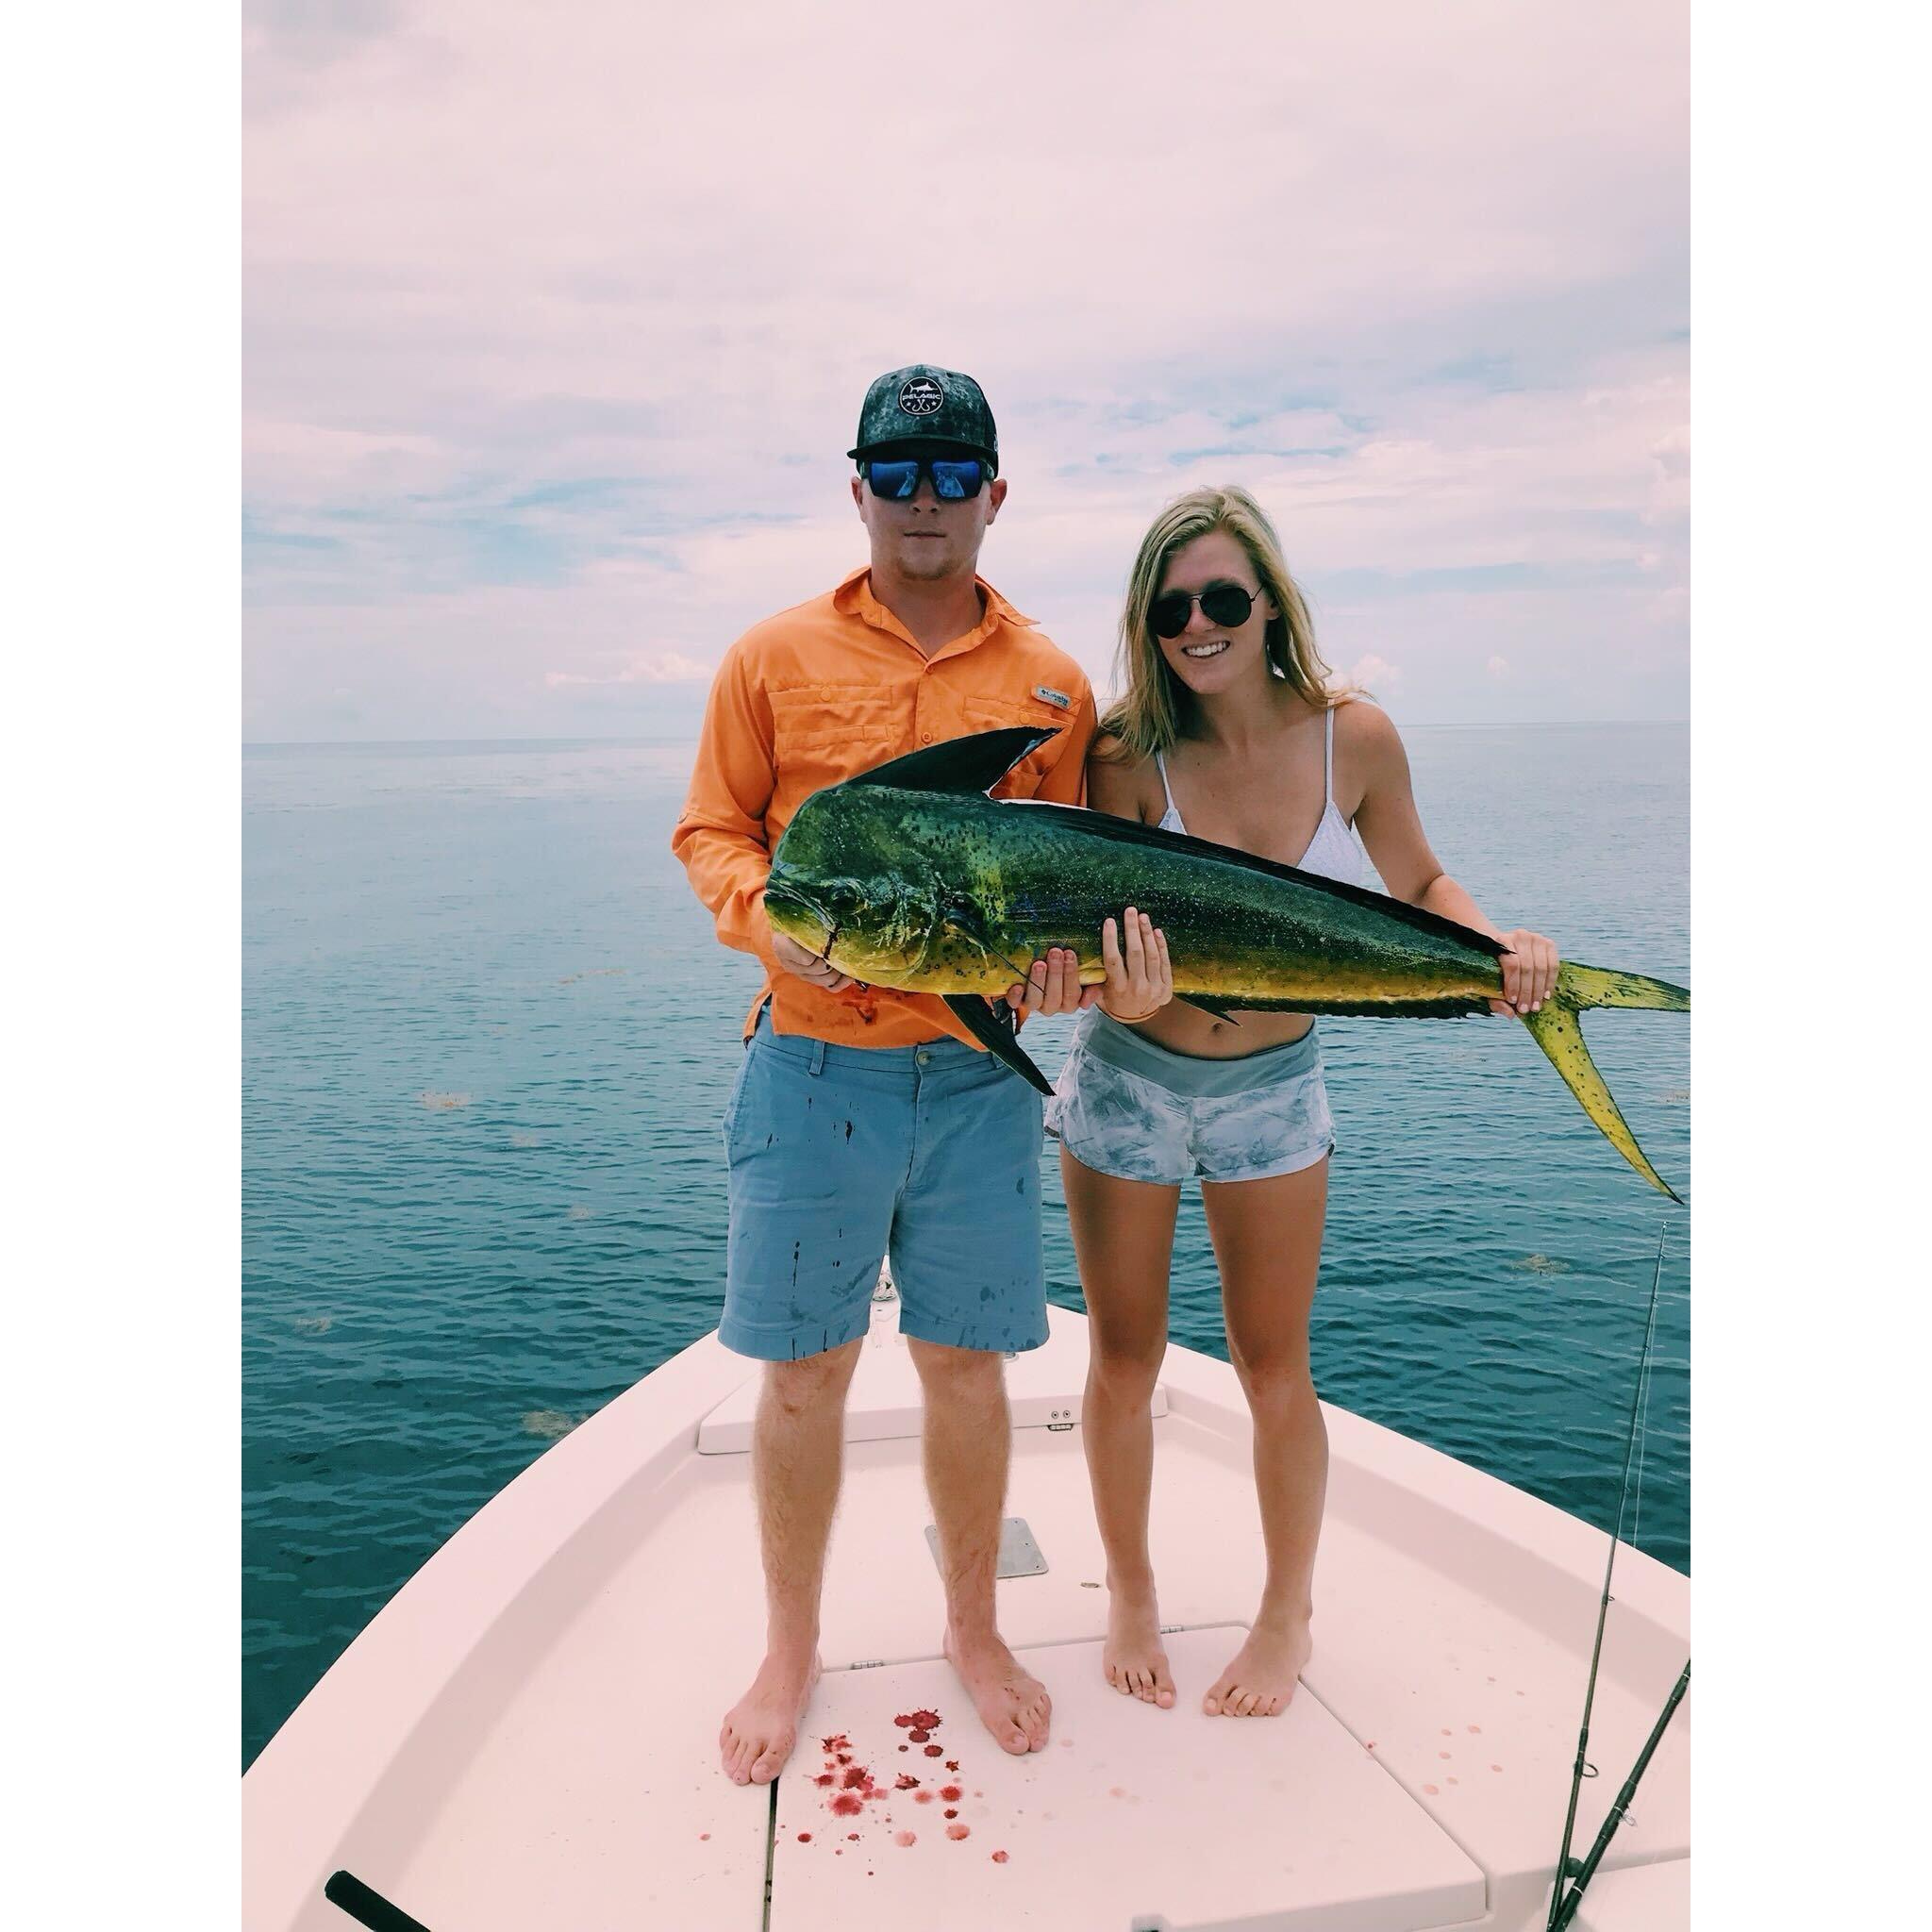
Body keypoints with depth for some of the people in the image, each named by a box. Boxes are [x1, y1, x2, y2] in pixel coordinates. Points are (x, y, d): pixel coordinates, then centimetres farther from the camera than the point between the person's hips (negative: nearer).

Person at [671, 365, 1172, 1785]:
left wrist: (1072, 968, -11)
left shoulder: (1050, 683, 7)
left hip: (979, 1072, 1)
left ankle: (974, 1629, 34)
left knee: (966, 1361, 12)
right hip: (813, 1065, -1)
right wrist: (764, 910, -14)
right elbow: (710, 831, 7)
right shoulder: (777, 658, 3)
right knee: (805, 1369, 8)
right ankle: (791, 1649, 30)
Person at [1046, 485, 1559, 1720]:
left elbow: (1419, 885, 3)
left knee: (1275, 1366, 8)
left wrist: (1502, 945, -16)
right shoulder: (1128, 759, -14)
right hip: (1126, 1083, 0)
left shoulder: (1353, 738, -10)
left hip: (1274, 1089, 1)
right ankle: (1132, 1597, 34)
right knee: (1126, 1357, 11)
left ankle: (1289, 1618, 32)